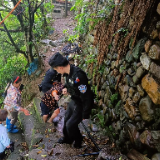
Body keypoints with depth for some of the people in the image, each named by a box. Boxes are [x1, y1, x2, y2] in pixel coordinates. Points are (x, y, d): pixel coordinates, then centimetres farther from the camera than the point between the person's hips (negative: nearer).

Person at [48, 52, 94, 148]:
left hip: (82, 104, -9)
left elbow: (86, 96, -32)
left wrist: (85, 116, -23)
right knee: (67, 120, 21)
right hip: (74, 100, 9)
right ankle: (67, 139, 47)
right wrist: (56, 91, 2)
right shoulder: (67, 73, -7)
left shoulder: (78, 76, -36)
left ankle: (79, 140, 27)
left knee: (71, 125, -3)